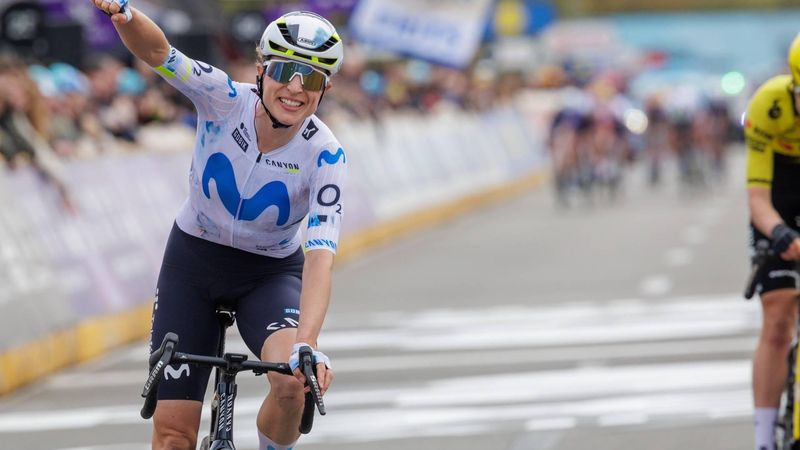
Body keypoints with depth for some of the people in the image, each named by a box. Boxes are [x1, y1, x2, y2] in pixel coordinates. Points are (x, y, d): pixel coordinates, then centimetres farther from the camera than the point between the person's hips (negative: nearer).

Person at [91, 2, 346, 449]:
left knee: (296, 382, -31)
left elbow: (319, 258, -31)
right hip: (193, 262, 1)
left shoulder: (325, 156, -22)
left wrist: (307, 345, -45)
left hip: (271, 275, -1)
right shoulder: (226, 100, -19)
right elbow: (156, 50, -31)